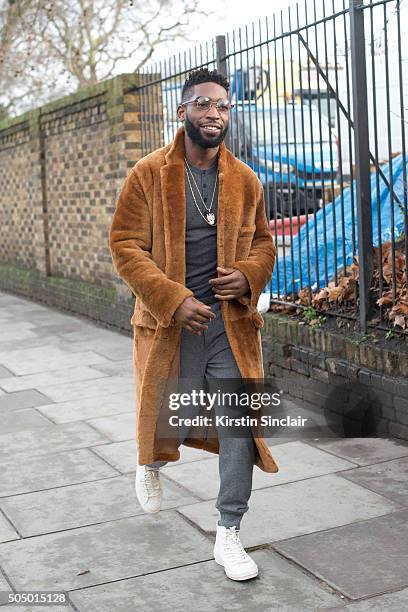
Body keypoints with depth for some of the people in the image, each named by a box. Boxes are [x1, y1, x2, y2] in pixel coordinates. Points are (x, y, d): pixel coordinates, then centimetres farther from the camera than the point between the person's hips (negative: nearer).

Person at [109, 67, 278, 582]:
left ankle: (228, 535, 15)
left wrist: (248, 275, -7)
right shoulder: (148, 174, -4)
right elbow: (125, 245, -6)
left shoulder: (245, 180, 6)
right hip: (171, 325, -2)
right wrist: (173, 299, -17)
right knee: (169, 423, 12)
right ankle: (151, 463, 50)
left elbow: (262, 243, 17)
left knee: (239, 429, 0)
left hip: (231, 323, 3)